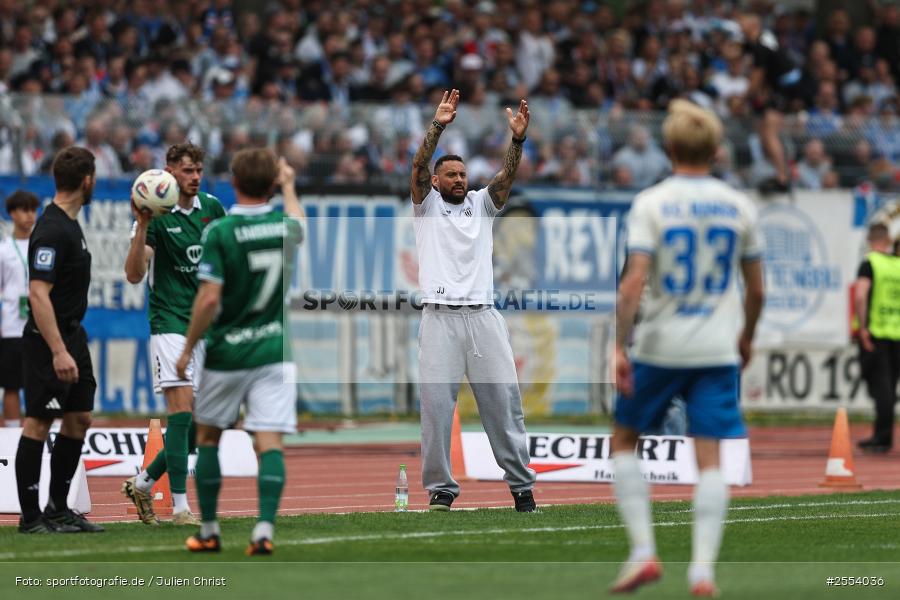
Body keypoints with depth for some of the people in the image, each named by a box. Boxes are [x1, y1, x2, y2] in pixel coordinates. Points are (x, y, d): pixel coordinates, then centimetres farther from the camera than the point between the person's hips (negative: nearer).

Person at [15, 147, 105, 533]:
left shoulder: (68, 224, 12)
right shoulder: (53, 230, -20)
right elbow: (38, 293, -25)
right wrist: (58, 352, -28)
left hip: (72, 337, 10)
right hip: (50, 342, -10)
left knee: (79, 419, 12)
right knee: (38, 423, -4)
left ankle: (58, 509, 19)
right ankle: (31, 517, 0)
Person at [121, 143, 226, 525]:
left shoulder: (211, 208, 6)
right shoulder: (156, 215, -10)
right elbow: (134, 274, -18)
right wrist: (141, 227, -30)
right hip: (170, 324, -6)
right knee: (182, 410, -15)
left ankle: (144, 482, 24)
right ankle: (180, 508, -13)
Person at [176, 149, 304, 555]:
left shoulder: (219, 232, -13)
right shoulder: (287, 227, 0)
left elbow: (209, 297, -17)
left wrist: (188, 348, -6)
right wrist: (288, 186, 46)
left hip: (226, 353, -2)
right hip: (275, 350, 2)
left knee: (208, 437, 15)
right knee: (269, 443, -3)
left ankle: (208, 531, 19)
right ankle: (264, 530, -18)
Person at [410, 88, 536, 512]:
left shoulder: (481, 204, 18)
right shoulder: (427, 206, 12)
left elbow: (507, 175, 3)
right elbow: (418, 166, -4)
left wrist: (518, 139, -15)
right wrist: (438, 127, -18)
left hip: (483, 315, 2)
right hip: (440, 317, -2)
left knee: (503, 399, 0)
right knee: (436, 403, -6)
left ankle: (521, 484, 6)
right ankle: (440, 488, -1)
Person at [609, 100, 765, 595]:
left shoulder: (650, 204, -7)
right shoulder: (740, 207, 3)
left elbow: (634, 281, -16)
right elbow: (756, 290, 9)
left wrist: (619, 347, -13)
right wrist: (746, 339, 25)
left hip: (658, 346, -2)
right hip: (717, 350, 2)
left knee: (624, 441, 14)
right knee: (710, 460, 2)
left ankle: (643, 551, 3)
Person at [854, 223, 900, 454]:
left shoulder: (869, 264, -6)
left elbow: (860, 296, -19)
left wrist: (863, 327, -17)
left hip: (875, 332, -4)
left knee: (880, 386, -4)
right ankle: (881, 435, 18)